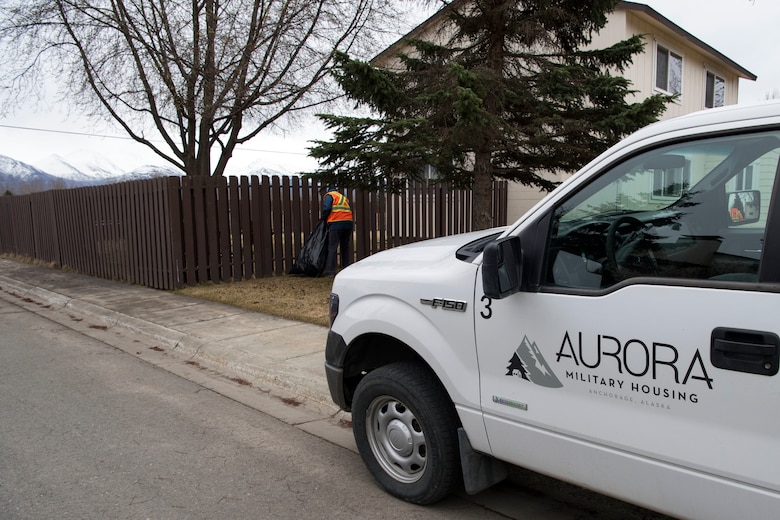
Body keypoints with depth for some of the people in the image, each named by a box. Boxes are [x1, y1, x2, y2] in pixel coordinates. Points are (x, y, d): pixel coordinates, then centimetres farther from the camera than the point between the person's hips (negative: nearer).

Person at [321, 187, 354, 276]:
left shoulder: (329, 196, 7)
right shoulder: (344, 197, 27)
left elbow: (326, 208, -8)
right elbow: (349, 210, 19)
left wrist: (324, 219, 7)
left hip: (336, 224, -6)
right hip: (348, 223, 6)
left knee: (332, 248, -4)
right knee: (345, 247, 13)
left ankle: (330, 270, -9)